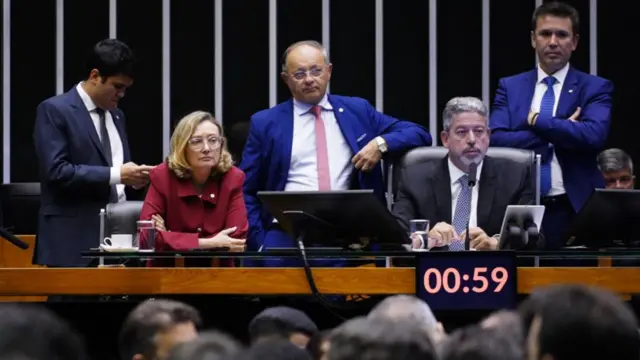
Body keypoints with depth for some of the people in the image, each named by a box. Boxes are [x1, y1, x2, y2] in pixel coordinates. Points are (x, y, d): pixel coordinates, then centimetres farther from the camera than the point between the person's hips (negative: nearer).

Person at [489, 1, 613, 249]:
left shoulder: (595, 88, 4)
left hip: (574, 211, -2)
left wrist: (537, 120, -10)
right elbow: (495, 141, -5)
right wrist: (560, 131, -10)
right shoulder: (510, 87, 11)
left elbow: (594, 136, -15)